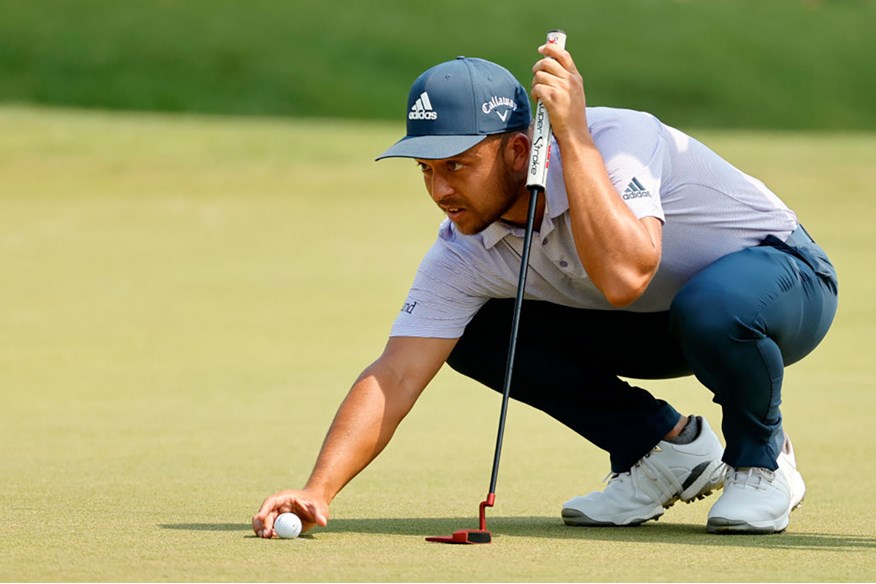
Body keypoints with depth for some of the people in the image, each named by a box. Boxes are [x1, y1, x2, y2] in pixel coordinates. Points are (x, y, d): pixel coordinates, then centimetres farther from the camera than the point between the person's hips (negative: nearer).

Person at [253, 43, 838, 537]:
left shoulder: (617, 138, -33)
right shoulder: (465, 252, -16)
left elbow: (623, 277, -49)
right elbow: (395, 378, -20)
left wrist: (573, 135, -43)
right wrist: (318, 491, -34)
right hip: (653, 329, 6)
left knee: (711, 306, -41)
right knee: (478, 336, -10)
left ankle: (762, 460, -9)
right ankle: (669, 448, 3)